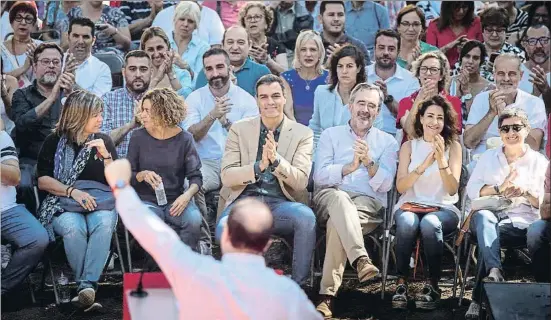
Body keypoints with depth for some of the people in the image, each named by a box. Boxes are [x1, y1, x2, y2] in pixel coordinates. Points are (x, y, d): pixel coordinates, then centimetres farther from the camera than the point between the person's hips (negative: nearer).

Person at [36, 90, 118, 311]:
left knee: (104, 224, -36)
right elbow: (43, 181, 2)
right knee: (73, 228, -37)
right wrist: (72, 191, -13)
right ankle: (88, 287, -31)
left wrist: (105, 155, -6)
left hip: (100, 200, 1)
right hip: (62, 202, -1)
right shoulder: (54, 141, 9)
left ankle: (87, 285, -43)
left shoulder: (104, 141, 15)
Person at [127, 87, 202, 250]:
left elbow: (196, 176, -1)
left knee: (194, 219, -31)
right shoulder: (138, 137, 2)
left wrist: (187, 195, -22)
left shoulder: (184, 139, 0)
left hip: (175, 200, 0)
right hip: (146, 200, 0)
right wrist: (143, 175, -17)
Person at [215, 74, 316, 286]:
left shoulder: (302, 134, 9)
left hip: (280, 203, 0)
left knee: (306, 217, -35)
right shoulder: (239, 130, 11)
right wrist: (259, 166, -15)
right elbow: (226, 177, 2)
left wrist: (276, 159, -18)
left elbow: (301, 181, 0)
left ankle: (298, 286, -20)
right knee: (224, 228, -35)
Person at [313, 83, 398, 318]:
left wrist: (369, 162, -13)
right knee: (338, 196, -39)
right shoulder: (330, 135, 19)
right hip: (330, 198, 0)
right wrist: (349, 167, -12)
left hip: (369, 203, 0)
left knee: (337, 222, -35)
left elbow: (385, 184, 4)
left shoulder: (387, 142, 18)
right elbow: (320, 176, 3)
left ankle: (328, 295, -39)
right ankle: (361, 259, -55)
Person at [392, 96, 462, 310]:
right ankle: (401, 283, -24)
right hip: (410, 205, 1)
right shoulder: (409, 146, 8)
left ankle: (433, 285, -24)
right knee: (407, 223, -35)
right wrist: (424, 165, -17)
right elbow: (400, 187, -3)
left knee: (430, 224, -36)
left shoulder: (453, 146, 4)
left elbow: (452, 190, -4)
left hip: (443, 208, -1)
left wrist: (441, 160, -19)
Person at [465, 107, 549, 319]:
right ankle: (494, 270, -56)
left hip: (524, 222, -1)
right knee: (482, 216, -36)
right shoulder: (488, 157, 19)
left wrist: (526, 193, -11)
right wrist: (499, 189, -7)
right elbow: (472, 190, 9)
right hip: (492, 220, 1)